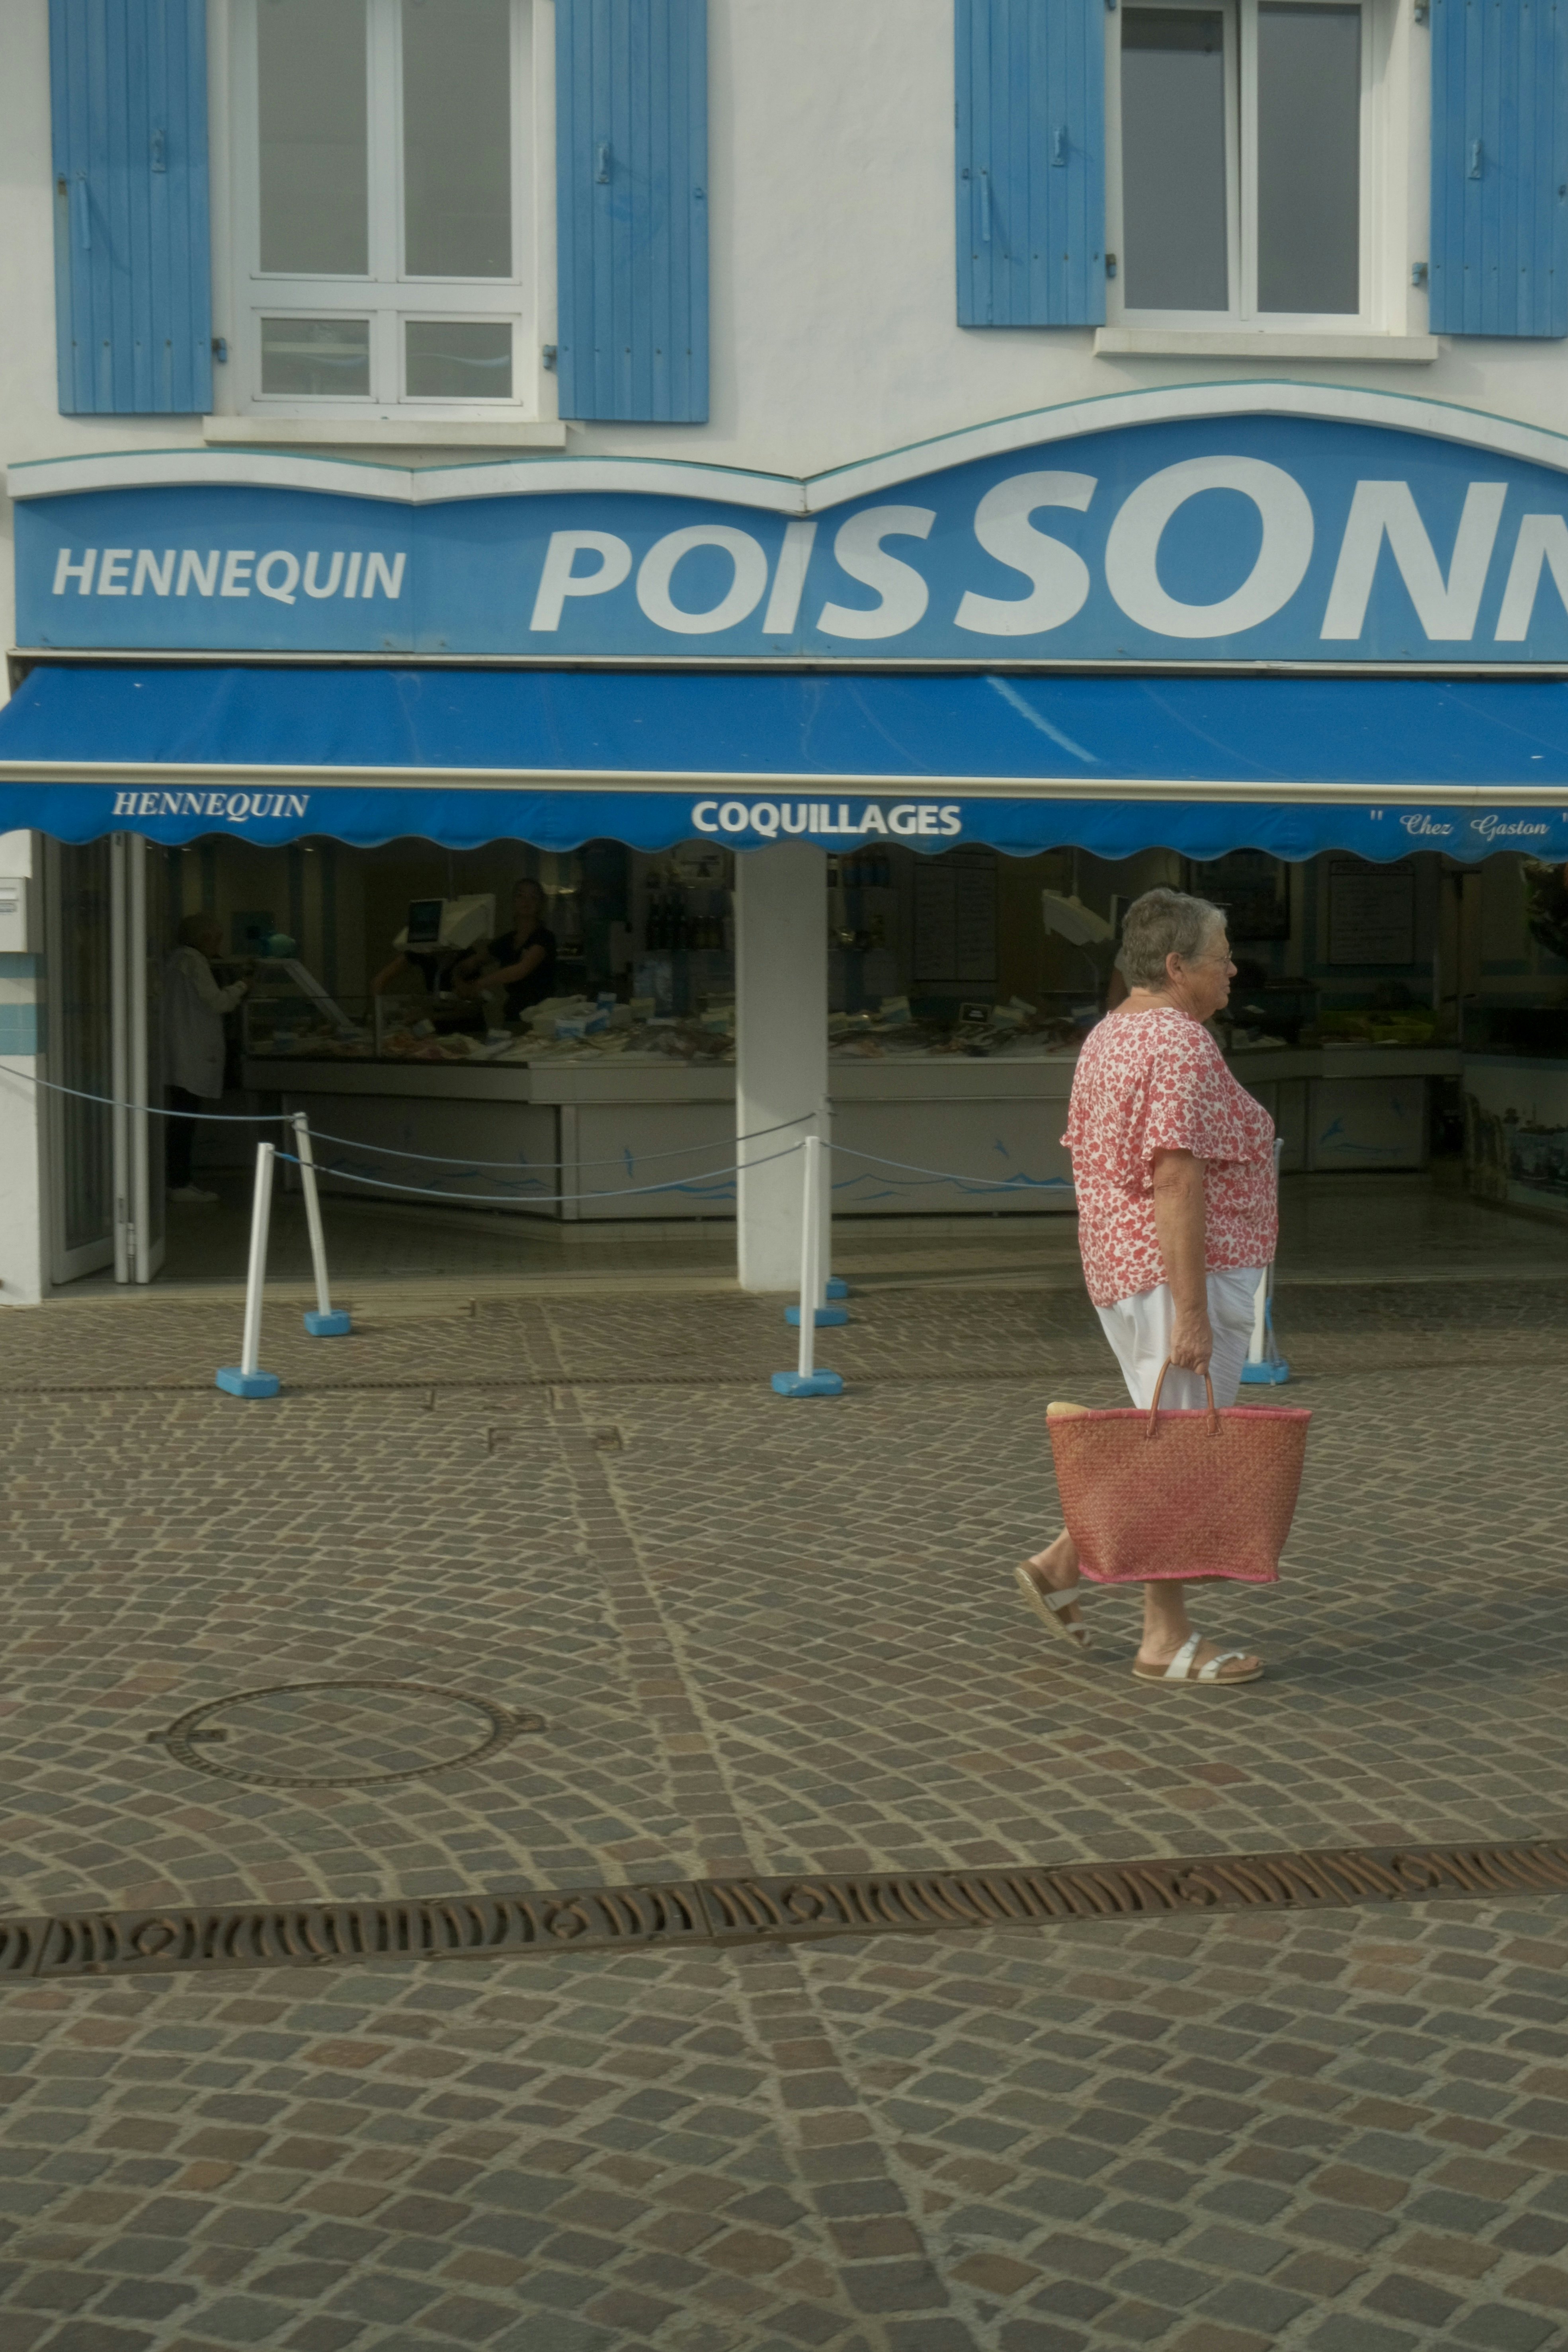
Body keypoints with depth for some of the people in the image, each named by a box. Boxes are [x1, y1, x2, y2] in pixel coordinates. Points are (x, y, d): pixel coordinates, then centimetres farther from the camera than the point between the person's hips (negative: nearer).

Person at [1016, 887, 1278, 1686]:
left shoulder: (1107, 1039, 12)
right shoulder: (1181, 1046, -17)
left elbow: (1091, 1164, 17)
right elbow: (1176, 1182, -23)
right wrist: (1190, 1311, -23)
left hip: (1120, 1267, 10)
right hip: (1186, 1272, -10)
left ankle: (1061, 1564, 18)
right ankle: (1166, 1642, 7)